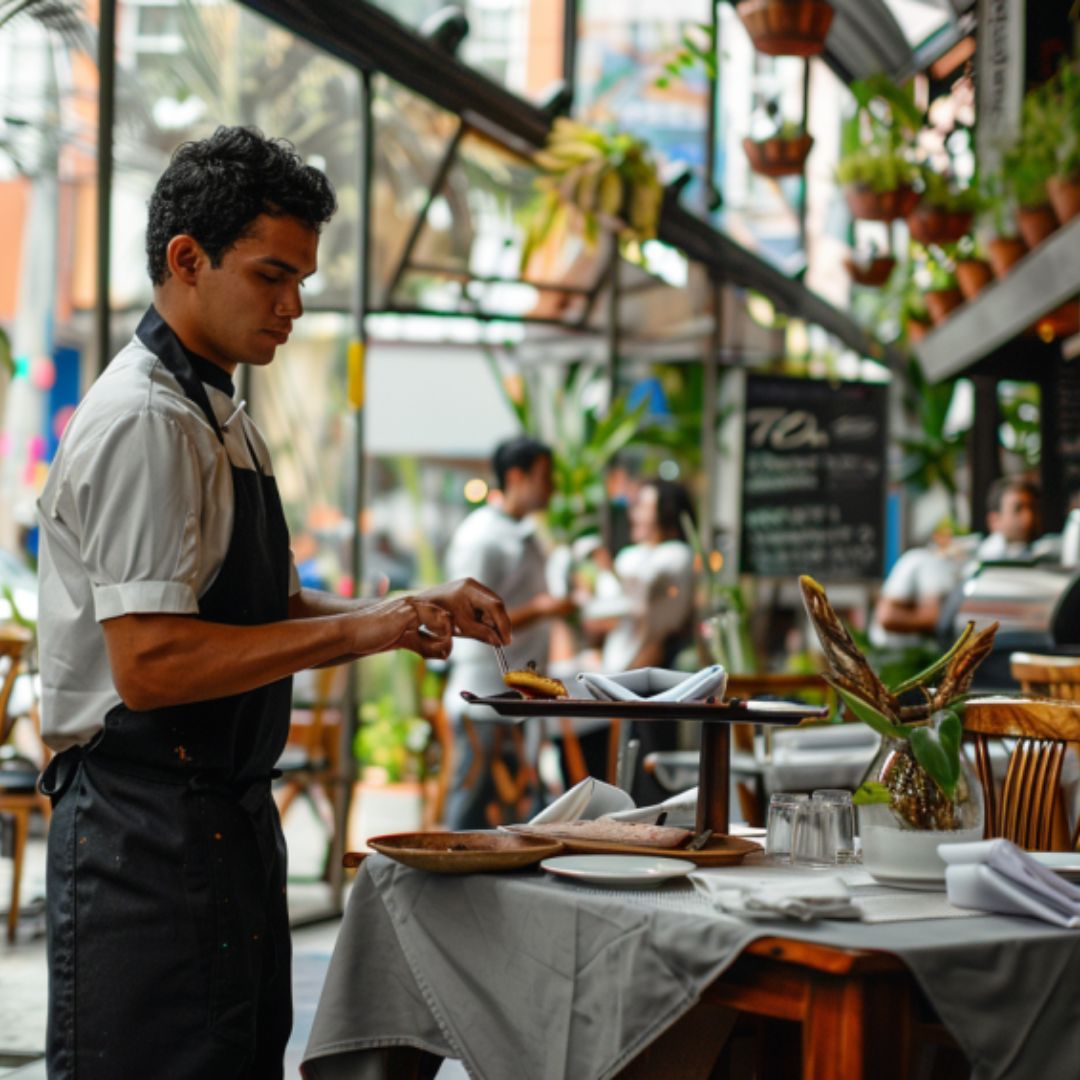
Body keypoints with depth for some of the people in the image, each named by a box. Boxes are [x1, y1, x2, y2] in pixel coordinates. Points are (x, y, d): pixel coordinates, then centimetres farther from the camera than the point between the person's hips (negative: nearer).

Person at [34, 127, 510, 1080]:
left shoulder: (222, 419, 16)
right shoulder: (142, 423, -16)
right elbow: (148, 663, -23)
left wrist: (412, 611, 6)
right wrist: (359, 630, -20)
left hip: (228, 818, 10)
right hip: (146, 833, -10)